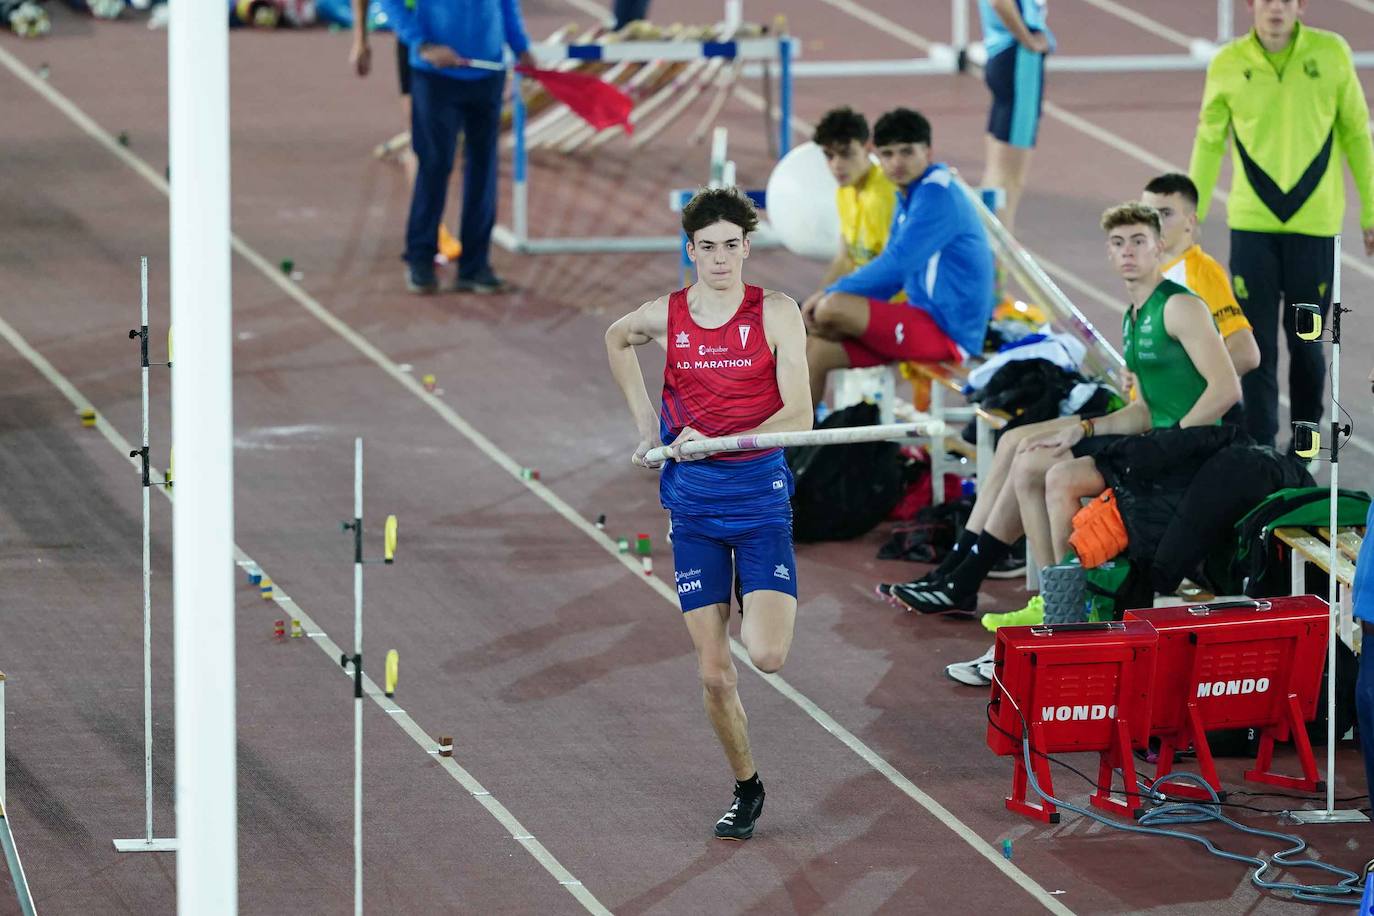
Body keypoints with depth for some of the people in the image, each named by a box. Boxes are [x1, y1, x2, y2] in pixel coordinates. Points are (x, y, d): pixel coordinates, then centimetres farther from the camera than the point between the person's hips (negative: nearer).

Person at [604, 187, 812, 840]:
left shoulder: (776, 314, -7)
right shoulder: (663, 316, 1)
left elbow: (798, 415, -12)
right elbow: (616, 339, 25)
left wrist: (717, 441, -22)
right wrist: (645, 423, 17)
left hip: (760, 497, -2)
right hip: (692, 504, 2)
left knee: (767, 656, -17)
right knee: (713, 674, 0)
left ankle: (769, 611, 18)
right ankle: (745, 789, 18)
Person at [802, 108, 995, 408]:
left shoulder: (937, 195, -16)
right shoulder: (908, 199, 15)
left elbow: (894, 265, -23)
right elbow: (892, 277, 18)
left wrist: (833, 294, -16)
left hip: (947, 334, -10)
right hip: (926, 322, 10)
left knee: (832, 308, -22)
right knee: (816, 350, 4)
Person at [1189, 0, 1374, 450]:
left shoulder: (1331, 53, -4)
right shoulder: (1227, 65, -3)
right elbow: (1209, 141, 8)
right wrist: (1191, 214, 6)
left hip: (1315, 221, 0)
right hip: (1251, 221, 0)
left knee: (1305, 340, 6)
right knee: (1255, 343, -1)